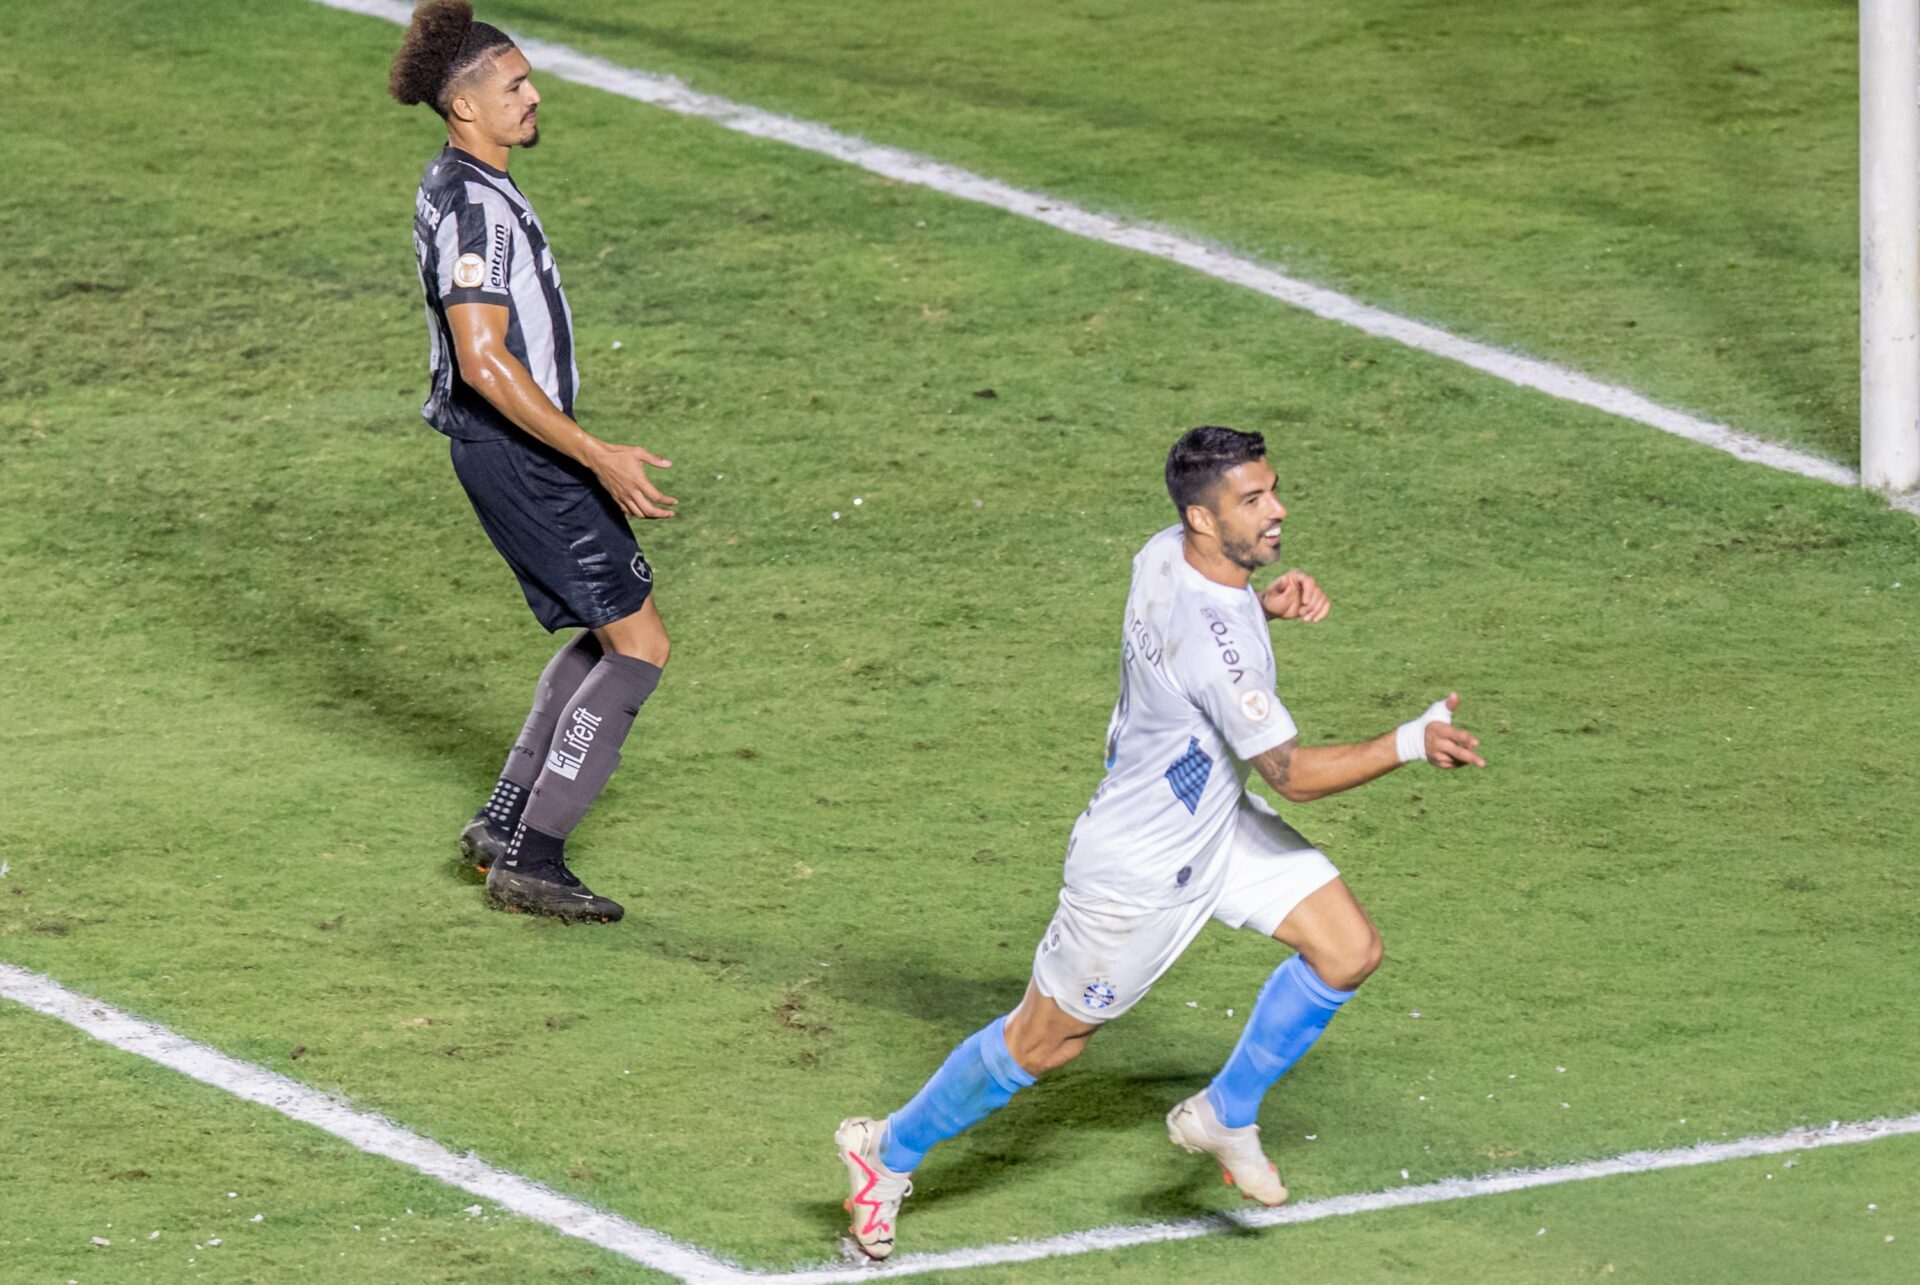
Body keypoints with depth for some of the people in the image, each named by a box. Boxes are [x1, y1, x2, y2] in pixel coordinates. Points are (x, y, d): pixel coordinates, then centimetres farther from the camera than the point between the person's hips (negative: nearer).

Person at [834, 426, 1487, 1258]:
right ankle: (890, 1153, 31)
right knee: (1043, 1045, 9)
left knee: (1347, 950, 1)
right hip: (1141, 869, -9)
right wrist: (1410, 745, -26)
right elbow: (1294, 775, -27)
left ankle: (1225, 1114, 19)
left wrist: (1269, 601, -1)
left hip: (1216, 818, 9)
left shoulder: (1166, 554, -11)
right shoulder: (1213, 646, -37)